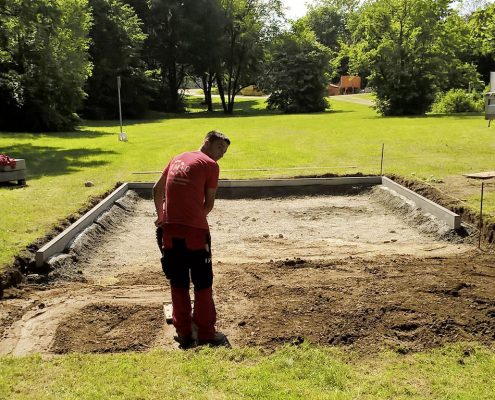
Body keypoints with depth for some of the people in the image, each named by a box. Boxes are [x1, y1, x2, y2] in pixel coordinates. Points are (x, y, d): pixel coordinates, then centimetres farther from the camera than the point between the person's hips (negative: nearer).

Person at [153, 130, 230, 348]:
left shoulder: (177, 158, 17)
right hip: (195, 231, -5)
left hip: (170, 231, 6)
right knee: (203, 283, 8)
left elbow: (157, 189, 23)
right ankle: (206, 333, 15)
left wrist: (161, 217, 31)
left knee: (178, 284, 13)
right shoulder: (210, 165, -2)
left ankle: (184, 334, 20)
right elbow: (209, 203, -3)